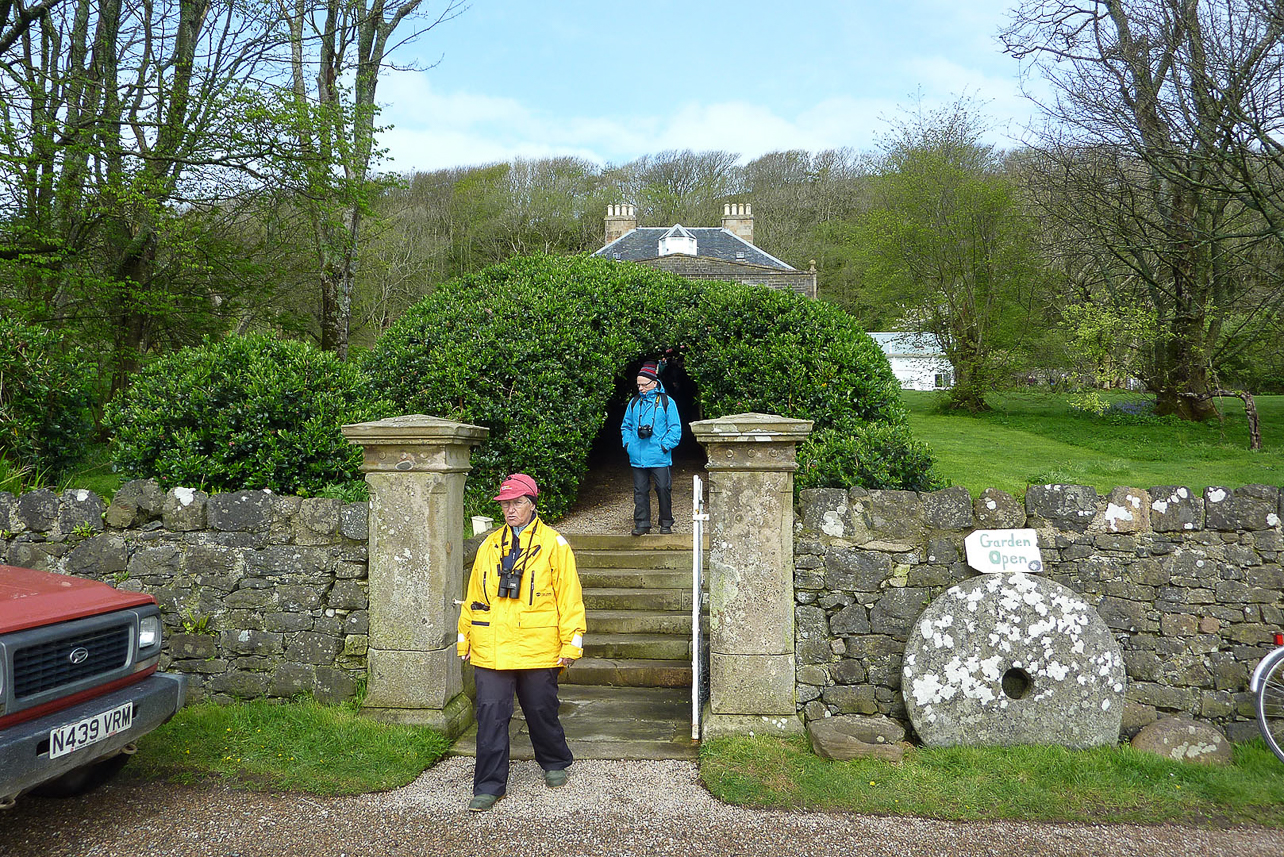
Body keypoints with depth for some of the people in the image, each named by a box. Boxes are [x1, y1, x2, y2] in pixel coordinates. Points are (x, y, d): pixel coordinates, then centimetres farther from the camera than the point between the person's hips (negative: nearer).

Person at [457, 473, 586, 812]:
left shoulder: (554, 544, -1)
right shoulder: (489, 546, 11)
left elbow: (569, 596, -3)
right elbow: (473, 596, 16)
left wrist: (571, 643, -6)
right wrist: (464, 638, 15)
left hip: (538, 650, -3)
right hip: (490, 650, 3)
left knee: (542, 711, 11)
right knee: (490, 714, 0)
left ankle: (555, 764, 36)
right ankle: (489, 785, 12)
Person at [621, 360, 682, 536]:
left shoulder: (666, 402, 0)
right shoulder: (634, 402, 11)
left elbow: (675, 428, 0)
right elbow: (626, 426, 21)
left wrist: (665, 445, -10)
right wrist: (627, 442, 6)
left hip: (659, 457, -3)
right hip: (637, 457, 4)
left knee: (663, 489, 0)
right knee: (640, 490, 6)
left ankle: (666, 523, 14)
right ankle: (642, 523, 14)